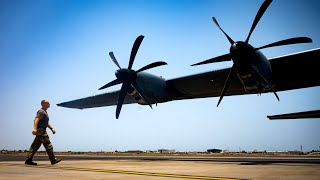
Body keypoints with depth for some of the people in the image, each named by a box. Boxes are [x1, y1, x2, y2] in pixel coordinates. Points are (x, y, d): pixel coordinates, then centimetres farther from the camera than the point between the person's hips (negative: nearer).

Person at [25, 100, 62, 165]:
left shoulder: (45, 112, 25)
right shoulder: (41, 111, -8)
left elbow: (47, 123, 31)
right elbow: (36, 119, -22)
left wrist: (52, 128, 21)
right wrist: (35, 128, -35)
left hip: (43, 131, 10)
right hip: (40, 130, -10)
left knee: (35, 146, 8)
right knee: (48, 145, -8)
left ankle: (28, 160, 9)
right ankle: (53, 160, -6)